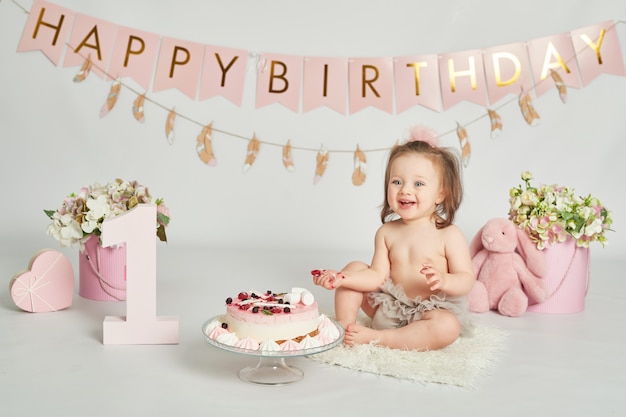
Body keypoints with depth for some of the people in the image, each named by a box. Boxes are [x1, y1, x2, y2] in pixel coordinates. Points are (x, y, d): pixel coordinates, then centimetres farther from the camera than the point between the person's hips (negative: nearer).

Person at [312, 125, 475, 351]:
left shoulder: (449, 235, -12)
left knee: (448, 327, -34)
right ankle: (345, 326, -7)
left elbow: (467, 280, -12)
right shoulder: (386, 232, -2)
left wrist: (444, 280, -34)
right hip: (388, 306, 4)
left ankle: (376, 337, -25)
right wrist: (341, 279, -19)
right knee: (354, 267, -5)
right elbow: (378, 276, -5)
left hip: (432, 310, -3)